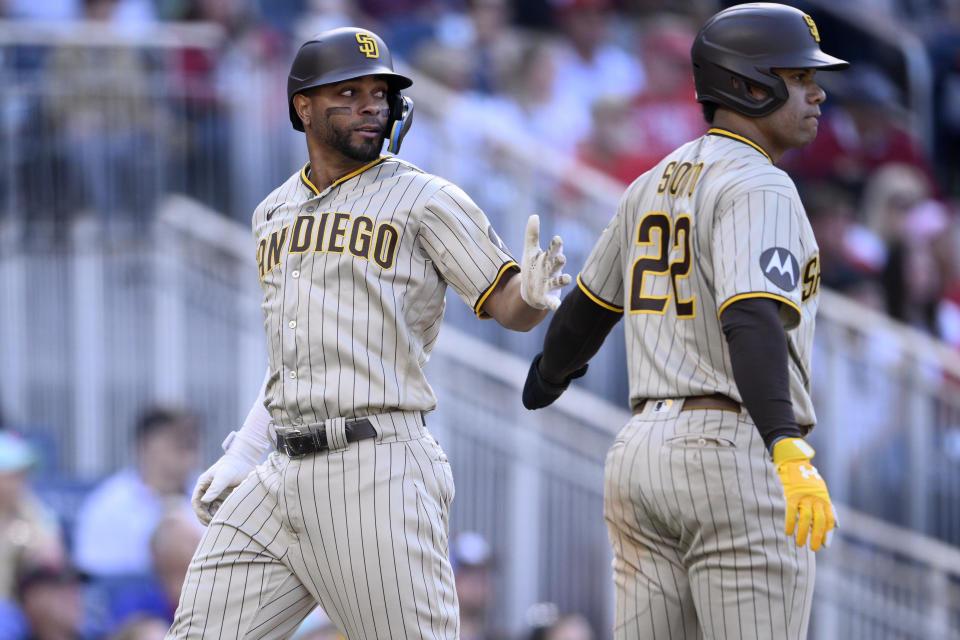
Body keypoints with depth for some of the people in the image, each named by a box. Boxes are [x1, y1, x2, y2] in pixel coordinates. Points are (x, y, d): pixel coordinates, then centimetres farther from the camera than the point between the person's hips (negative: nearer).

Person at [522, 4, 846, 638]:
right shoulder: (756, 188, -10)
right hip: (737, 453, -8)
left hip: (643, 448, 8)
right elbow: (752, 321, -26)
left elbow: (589, 306, 31)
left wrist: (553, 374, 53)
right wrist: (790, 454, -38)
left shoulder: (653, 186, 17)